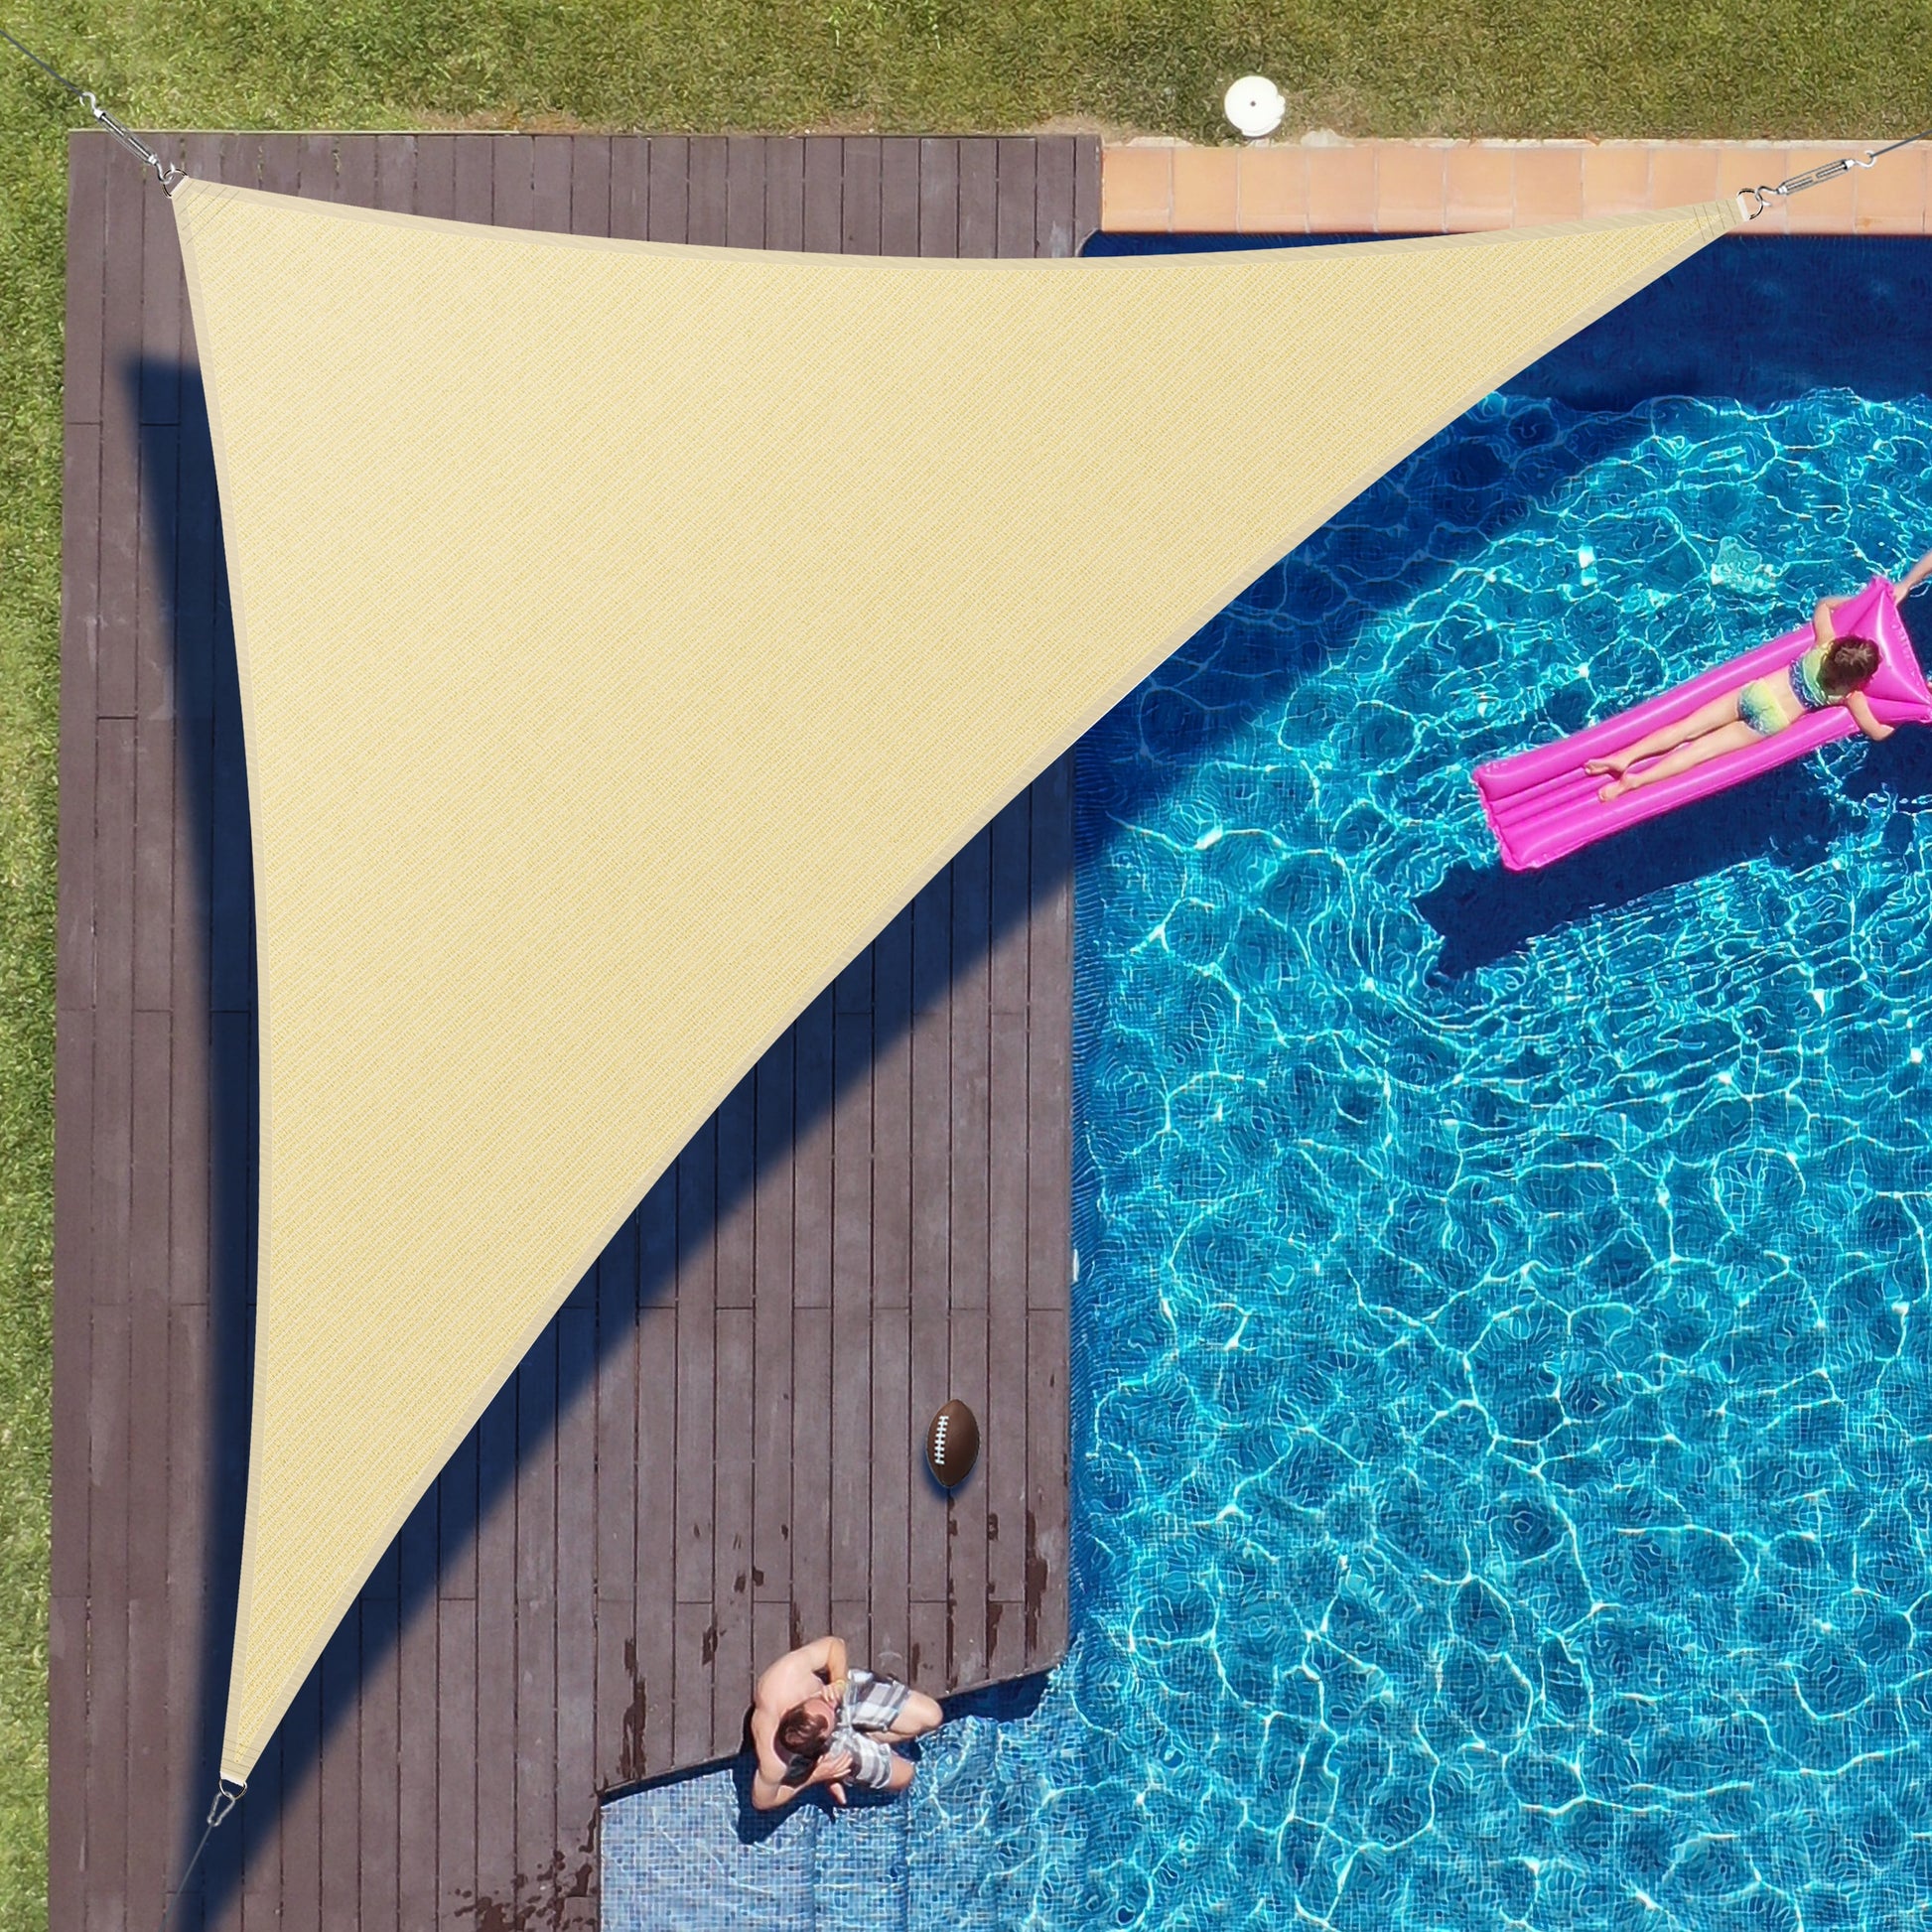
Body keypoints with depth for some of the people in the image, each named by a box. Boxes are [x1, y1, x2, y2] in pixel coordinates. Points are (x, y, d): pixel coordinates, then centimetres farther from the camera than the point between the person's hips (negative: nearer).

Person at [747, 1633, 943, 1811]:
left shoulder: (789, 1672, -42)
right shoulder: (775, 1762, -43)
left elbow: (834, 1644, -21)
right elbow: (762, 1801, -21)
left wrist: (840, 1683, -37)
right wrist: (814, 1777, -21)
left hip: (847, 1691, 2)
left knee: (930, 1717, 0)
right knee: (904, 1776, 5)